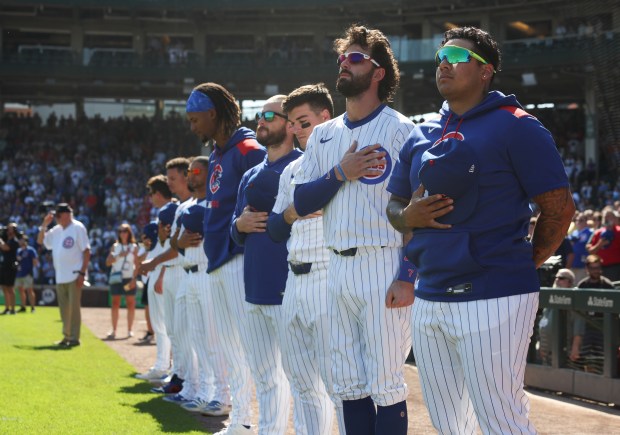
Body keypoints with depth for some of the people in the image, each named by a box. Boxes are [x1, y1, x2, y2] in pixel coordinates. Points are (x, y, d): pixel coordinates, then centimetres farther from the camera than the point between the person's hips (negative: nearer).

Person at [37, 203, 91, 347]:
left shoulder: (78, 228, -7)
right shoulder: (56, 230, 13)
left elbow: (87, 251, -10)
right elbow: (40, 240, 21)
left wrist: (82, 273, -16)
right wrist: (44, 225, 6)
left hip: (74, 276, -7)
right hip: (60, 277, 7)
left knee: (73, 307, -5)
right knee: (64, 308, 10)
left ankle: (74, 338, -1)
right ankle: (67, 336, 18)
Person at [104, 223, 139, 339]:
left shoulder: (134, 247, 4)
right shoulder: (115, 246, 10)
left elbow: (137, 265, -1)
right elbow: (108, 262, 4)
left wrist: (134, 279, -12)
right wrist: (119, 256, -9)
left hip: (129, 279, -2)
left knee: (130, 304, -1)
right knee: (115, 304, -1)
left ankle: (130, 330, 6)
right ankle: (114, 330, 0)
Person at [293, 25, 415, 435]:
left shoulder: (399, 129, -4)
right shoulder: (323, 134, 15)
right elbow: (301, 202, 9)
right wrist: (340, 174, -8)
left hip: (383, 265, -6)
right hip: (338, 266, 7)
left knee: (385, 384, -6)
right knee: (348, 383, 10)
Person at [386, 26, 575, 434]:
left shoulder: (514, 127, -6)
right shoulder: (422, 136, 15)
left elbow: (559, 207, -7)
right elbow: (394, 206, 22)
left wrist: (522, 265, 0)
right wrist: (408, 216, -1)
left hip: (493, 298, -7)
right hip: (429, 298, 7)